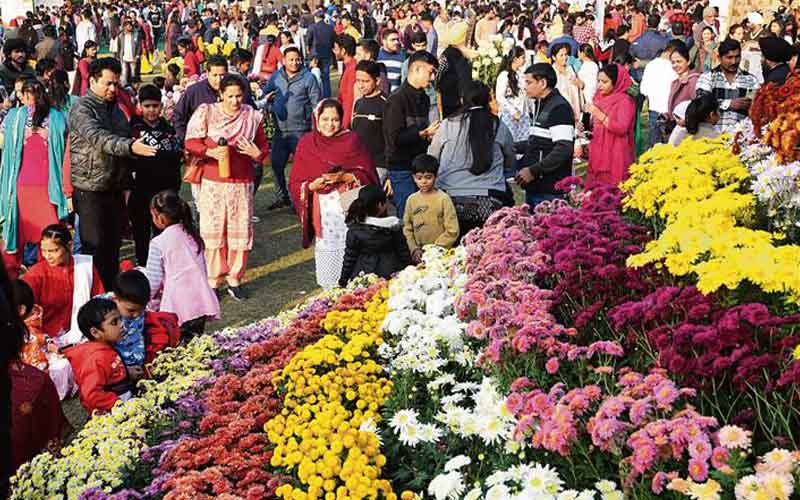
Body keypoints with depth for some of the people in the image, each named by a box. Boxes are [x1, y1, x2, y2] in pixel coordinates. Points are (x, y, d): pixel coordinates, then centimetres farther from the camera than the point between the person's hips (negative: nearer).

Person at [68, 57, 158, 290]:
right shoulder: (82, 109, -11)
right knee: (94, 247, -4)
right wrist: (130, 146, -45)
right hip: (90, 190, -7)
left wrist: (126, 185, 16)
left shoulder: (115, 109, 14)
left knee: (113, 245, 11)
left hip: (114, 189, 7)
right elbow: (98, 138, -29)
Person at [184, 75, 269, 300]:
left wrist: (256, 153, -13)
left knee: (241, 231, 3)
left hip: (242, 183, 2)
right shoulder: (206, 112, -1)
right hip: (213, 182, -2)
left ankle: (234, 279, 17)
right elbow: (191, 142, -3)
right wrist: (210, 152, -21)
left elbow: (264, 148, 10)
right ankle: (213, 281, 10)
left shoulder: (253, 116, 5)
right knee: (212, 231, 1)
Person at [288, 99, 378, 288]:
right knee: (326, 254, 0)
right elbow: (295, 185, 8)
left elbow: (367, 175, 1)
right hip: (322, 212, 2)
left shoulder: (352, 140, 4)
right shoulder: (306, 143, 9)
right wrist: (312, 185, -11)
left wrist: (345, 177, -15)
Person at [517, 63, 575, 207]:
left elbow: (564, 150, -21)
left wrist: (533, 171, -20)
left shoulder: (559, 108, -13)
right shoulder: (540, 105, 18)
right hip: (534, 187, 10)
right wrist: (522, 165, 14)